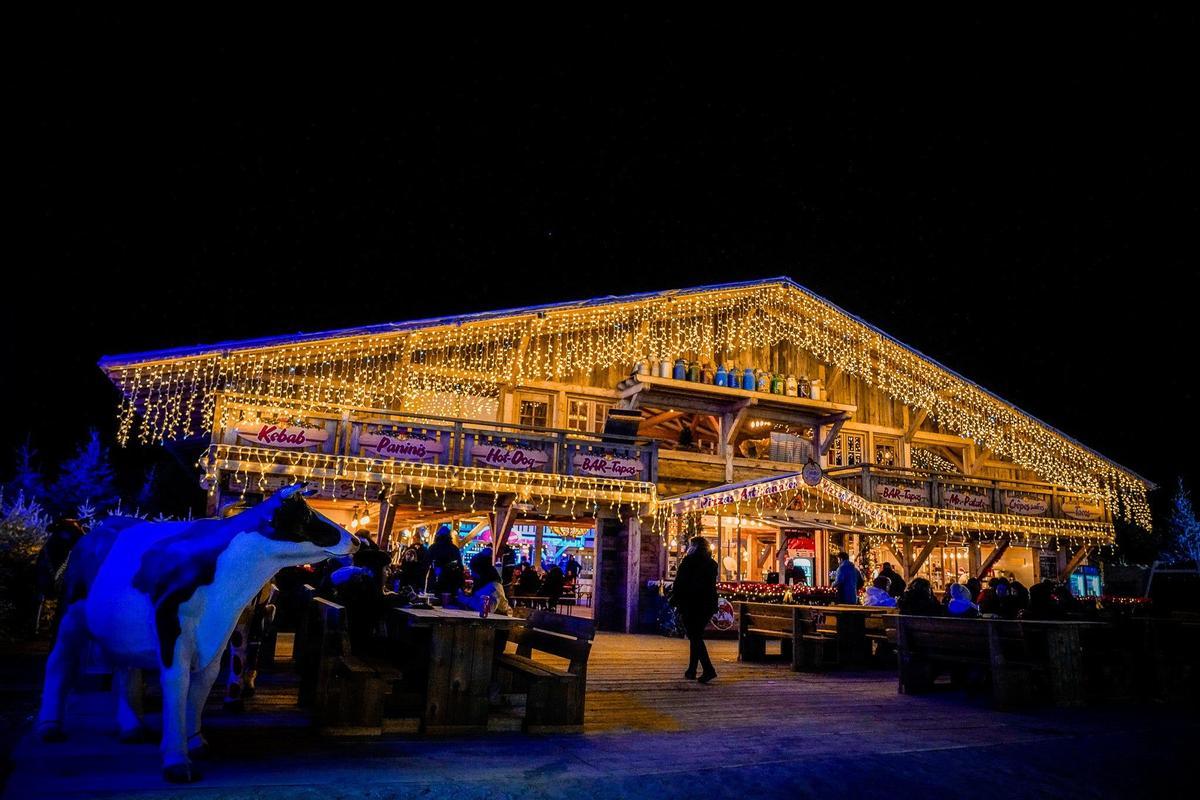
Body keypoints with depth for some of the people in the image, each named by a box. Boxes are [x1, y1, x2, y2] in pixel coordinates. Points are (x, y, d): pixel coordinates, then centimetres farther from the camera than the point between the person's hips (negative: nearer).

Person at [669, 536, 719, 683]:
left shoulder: (688, 562, -8)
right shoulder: (712, 564, 10)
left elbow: (679, 583, -10)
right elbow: (712, 586, 14)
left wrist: (674, 601, -2)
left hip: (690, 605, -6)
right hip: (707, 605, 6)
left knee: (695, 637, -5)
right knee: (696, 636, 16)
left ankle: (708, 669, -18)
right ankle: (691, 670, 20)